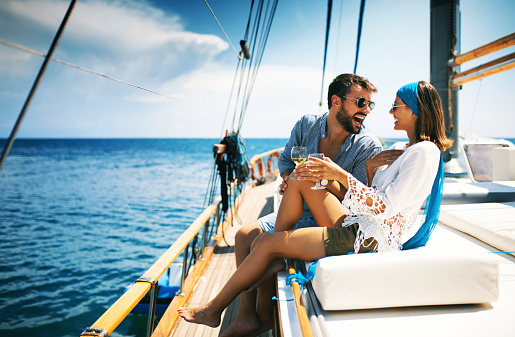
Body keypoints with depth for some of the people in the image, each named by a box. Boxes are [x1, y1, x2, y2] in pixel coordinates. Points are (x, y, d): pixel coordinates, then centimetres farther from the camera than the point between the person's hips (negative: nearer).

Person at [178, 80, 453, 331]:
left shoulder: (424, 152, -11)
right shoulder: (398, 150, 17)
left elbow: (386, 208, -21)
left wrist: (340, 174, -21)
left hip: (372, 240, -9)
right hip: (354, 226, 9)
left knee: (267, 243, -10)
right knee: (301, 179, 2)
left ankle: (213, 310, 7)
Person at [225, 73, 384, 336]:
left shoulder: (369, 146, -16)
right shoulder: (307, 124, -2)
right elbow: (286, 159, 12)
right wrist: (290, 177, -10)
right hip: (297, 211, 7)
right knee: (244, 235, -1)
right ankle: (247, 316, 5)